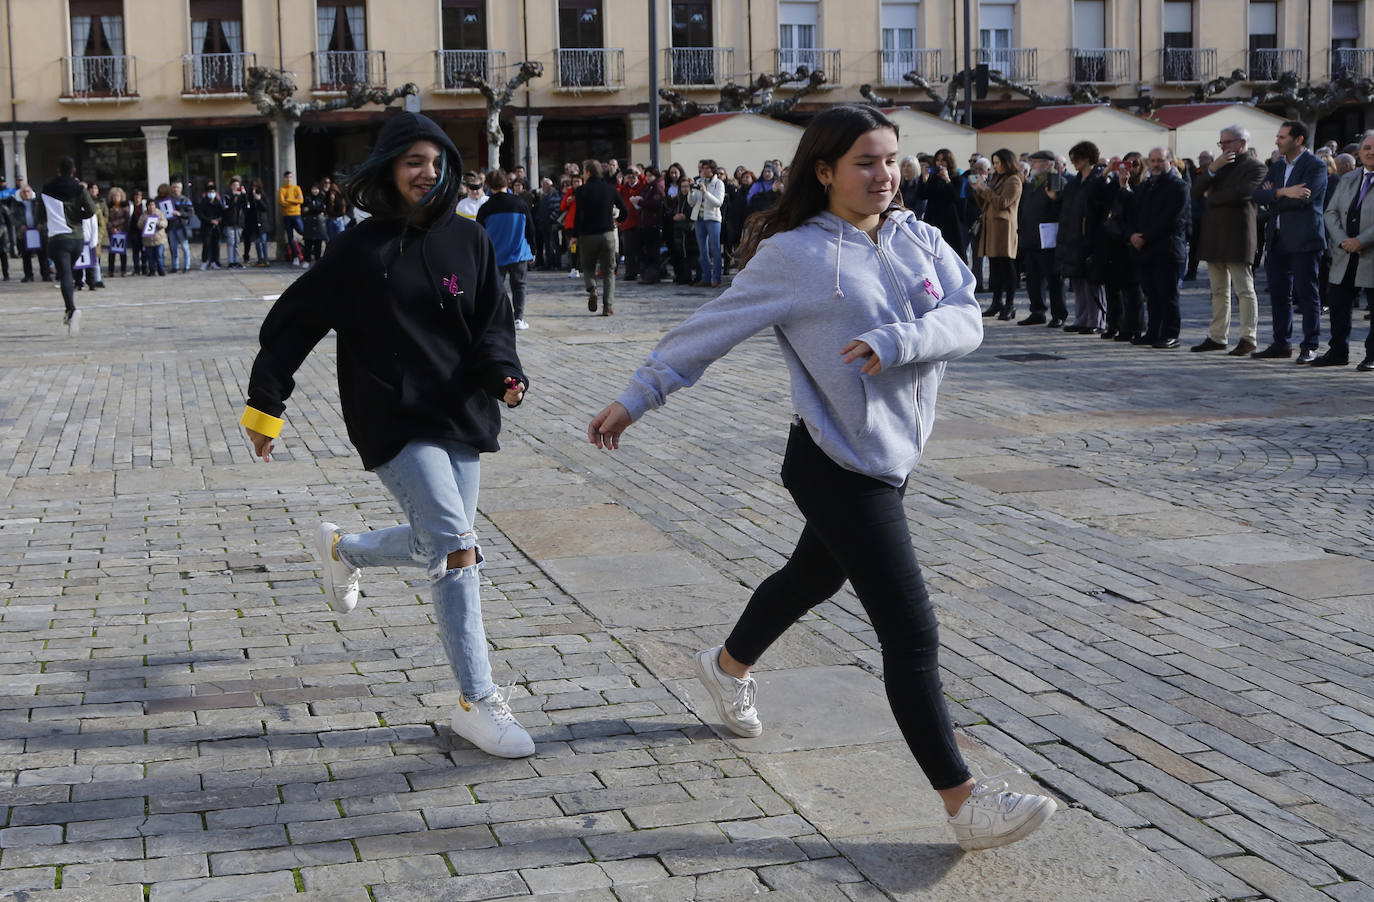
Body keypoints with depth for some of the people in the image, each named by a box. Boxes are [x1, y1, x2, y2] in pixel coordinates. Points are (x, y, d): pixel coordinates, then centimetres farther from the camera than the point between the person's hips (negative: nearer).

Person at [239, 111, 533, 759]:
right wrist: (265, 404, 1)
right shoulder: (360, 249, -3)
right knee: (458, 549, -16)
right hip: (395, 420, -5)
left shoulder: (467, 241, 6)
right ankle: (478, 704, -7)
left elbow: (492, 322, 7)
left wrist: (503, 372, -14)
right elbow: (292, 322, 2)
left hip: (461, 416, 5)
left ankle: (341, 549, 47)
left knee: (435, 544, 15)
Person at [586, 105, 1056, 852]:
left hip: (895, 455, 7)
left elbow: (966, 321, -9)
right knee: (912, 634, -9)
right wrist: (634, 400, -2)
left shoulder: (919, 240, 3)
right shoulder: (795, 255, -12)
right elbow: (709, 331, -5)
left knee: (814, 577, 27)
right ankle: (965, 802, -2)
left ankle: (727, 666, 55)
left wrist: (894, 342, -26)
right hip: (839, 468, -7)